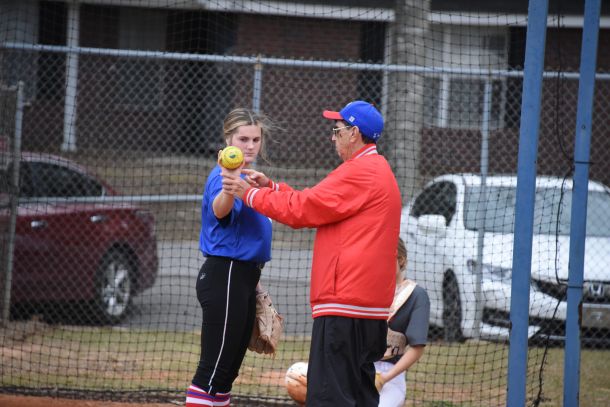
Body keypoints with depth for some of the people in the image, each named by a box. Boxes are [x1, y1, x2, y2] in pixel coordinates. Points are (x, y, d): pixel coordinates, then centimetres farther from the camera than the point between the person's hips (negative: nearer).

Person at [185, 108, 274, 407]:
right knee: (214, 367, -12)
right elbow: (219, 211, -38)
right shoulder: (223, 175, -15)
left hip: (243, 278, 9)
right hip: (225, 278, -9)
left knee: (229, 368, 13)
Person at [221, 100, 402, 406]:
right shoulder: (377, 170, 22)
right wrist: (270, 186, 19)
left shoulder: (360, 172, -12)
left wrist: (249, 194, -1)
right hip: (372, 308, 11)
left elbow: (302, 209, -11)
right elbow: (315, 205, 23)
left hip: (344, 304, -11)